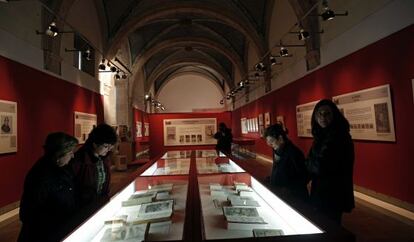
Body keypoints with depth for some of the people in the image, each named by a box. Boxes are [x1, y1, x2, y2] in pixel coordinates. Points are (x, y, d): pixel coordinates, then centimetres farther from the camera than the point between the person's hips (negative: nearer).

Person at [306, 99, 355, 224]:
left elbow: (321, 167, -24)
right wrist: (312, 164, -8)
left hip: (333, 193, -8)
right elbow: (312, 162, 12)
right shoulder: (321, 135, 5)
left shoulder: (340, 136, -21)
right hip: (319, 190, 8)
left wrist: (309, 164, -6)